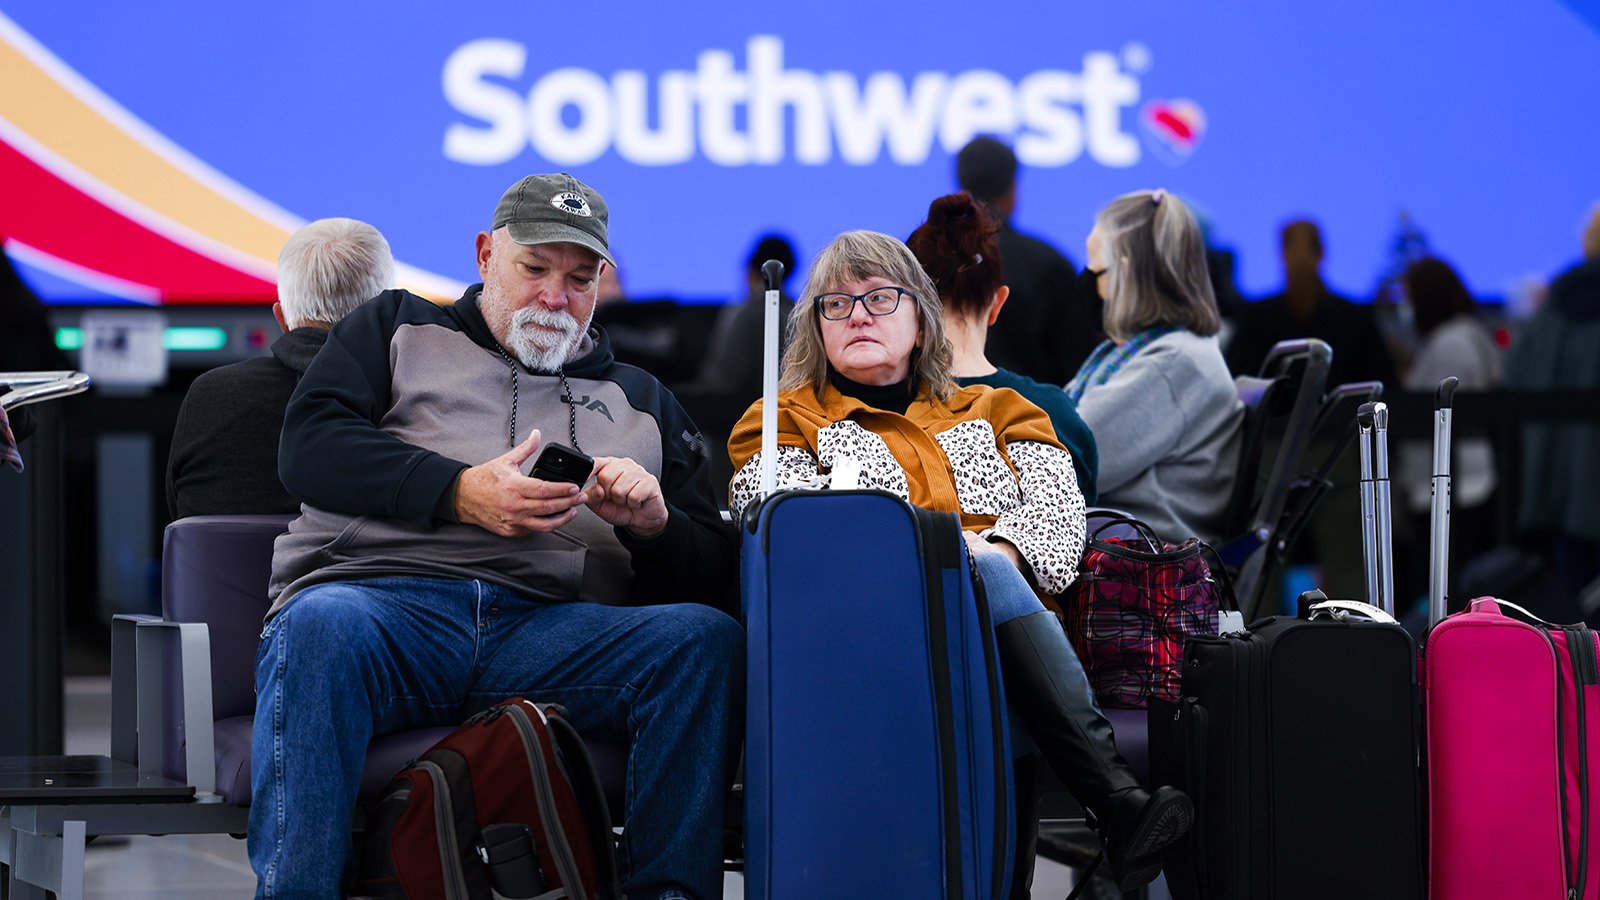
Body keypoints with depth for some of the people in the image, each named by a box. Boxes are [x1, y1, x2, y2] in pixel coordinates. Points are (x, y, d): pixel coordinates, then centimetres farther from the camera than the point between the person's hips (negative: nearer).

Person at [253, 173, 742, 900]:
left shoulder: (642, 402, 31)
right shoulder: (399, 328, 26)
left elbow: (708, 574, 22)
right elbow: (309, 446, 8)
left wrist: (653, 523, -2)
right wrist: (458, 493, -5)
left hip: (551, 631, 2)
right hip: (385, 600, -2)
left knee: (706, 639, -27)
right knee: (320, 625, -38)